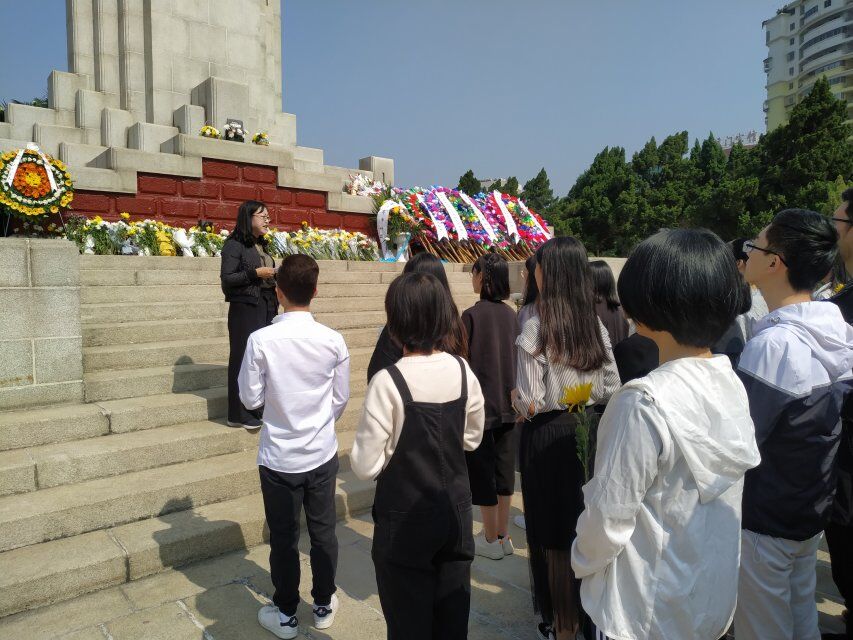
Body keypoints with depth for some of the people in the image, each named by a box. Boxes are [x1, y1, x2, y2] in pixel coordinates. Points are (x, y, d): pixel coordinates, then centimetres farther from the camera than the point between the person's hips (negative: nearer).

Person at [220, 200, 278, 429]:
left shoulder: (261, 246, 16)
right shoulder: (235, 245, -6)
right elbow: (226, 279, -13)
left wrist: (274, 276, 4)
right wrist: (255, 273, -17)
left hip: (266, 307, 7)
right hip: (245, 308, -7)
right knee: (243, 357, -4)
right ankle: (238, 414, 3)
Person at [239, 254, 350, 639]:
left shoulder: (261, 340, -18)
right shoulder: (334, 341, -11)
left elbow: (250, 399, -9)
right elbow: (341, 398, 0)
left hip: (279, 457, -2)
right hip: (323, 454, 2)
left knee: (284, 538, 14)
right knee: (323, 532, 17)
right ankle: (324, 605, 35)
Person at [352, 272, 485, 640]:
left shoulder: (388, 382, -22)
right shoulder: (462, 370, -6)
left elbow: (366, 466, -18)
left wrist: (396, 453, 0)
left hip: (405, 521, -5)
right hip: (456, 511, 5)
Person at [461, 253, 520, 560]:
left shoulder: (471, 315, -15)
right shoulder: (511, 314, 2)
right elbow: (516, 359, 8)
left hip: (479, 405, -6)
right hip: (508, 405, 6)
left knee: (482, 471, 7)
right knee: (504, 468, 14)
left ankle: (490, 540, 18)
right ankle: (503, 535, 27)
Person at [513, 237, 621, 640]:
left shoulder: (536, 327, -18)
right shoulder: (596, 325, -2)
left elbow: (529, 403, -19)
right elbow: (611, 390, 4)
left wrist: (516, 400, 1)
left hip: (547, 436, -5)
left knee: (553, 531, 10)